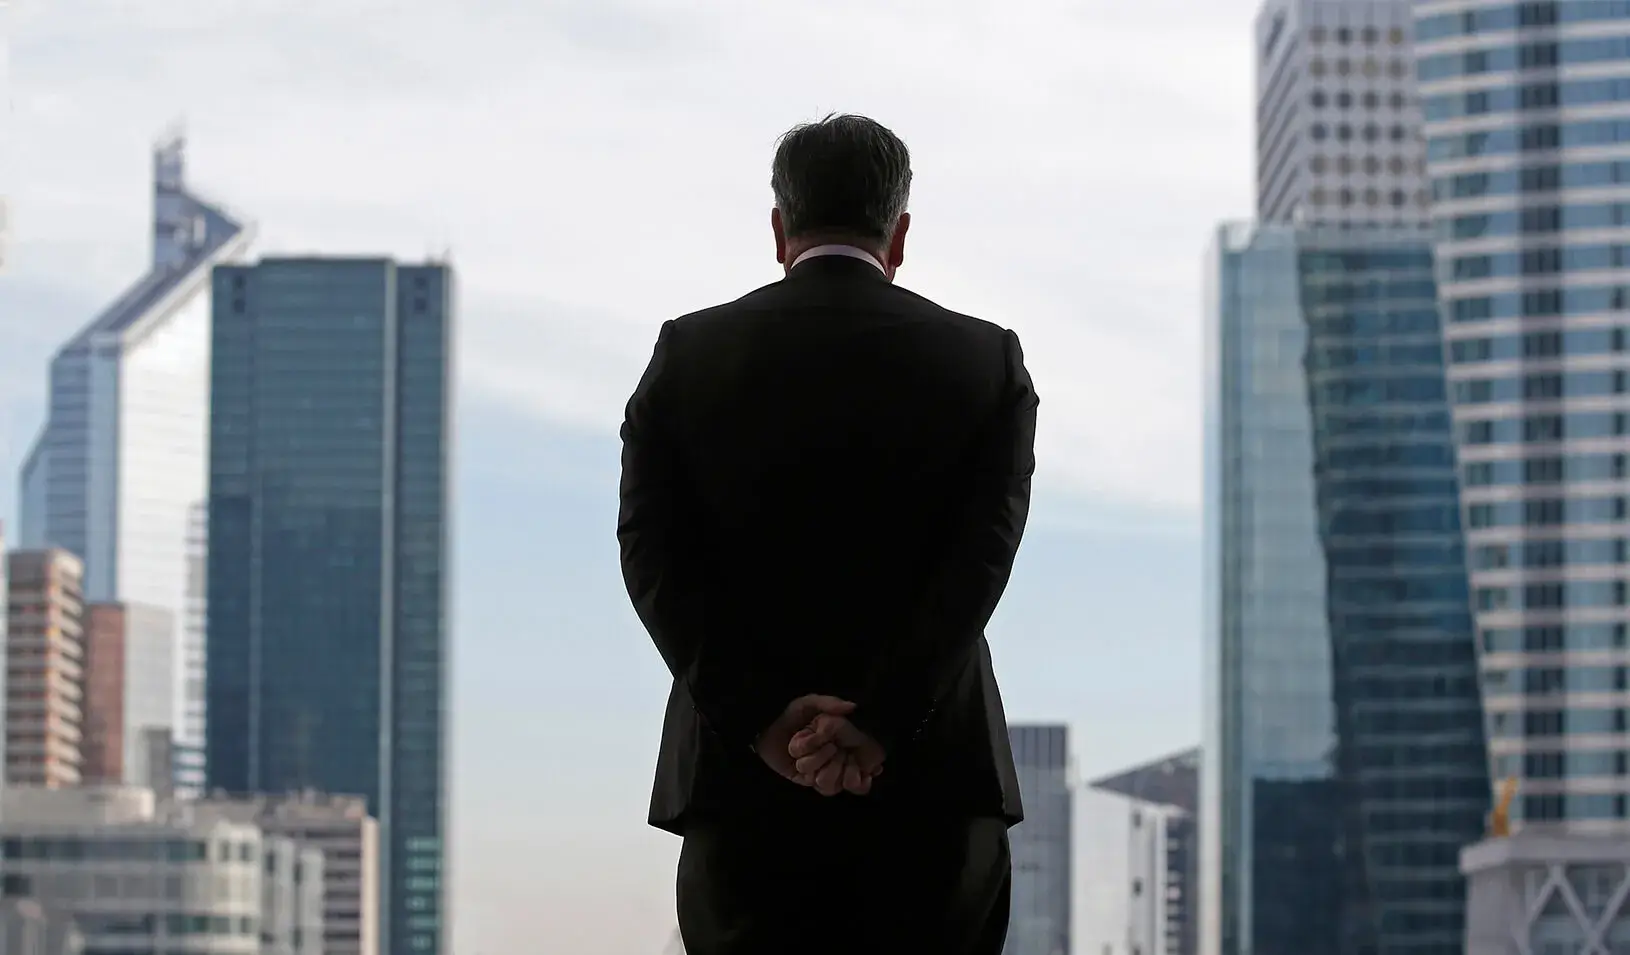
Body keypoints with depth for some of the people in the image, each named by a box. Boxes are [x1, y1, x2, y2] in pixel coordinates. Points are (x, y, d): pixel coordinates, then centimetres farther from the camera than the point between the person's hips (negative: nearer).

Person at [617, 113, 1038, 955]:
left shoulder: (689, 353, 4)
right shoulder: (986, 360, 3)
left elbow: (655, 555, -5)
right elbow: (982, 556, -9)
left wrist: (762, 718, -11)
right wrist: (878, 726, -15)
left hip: (743, 784, 0)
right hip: (932, 784, 0)